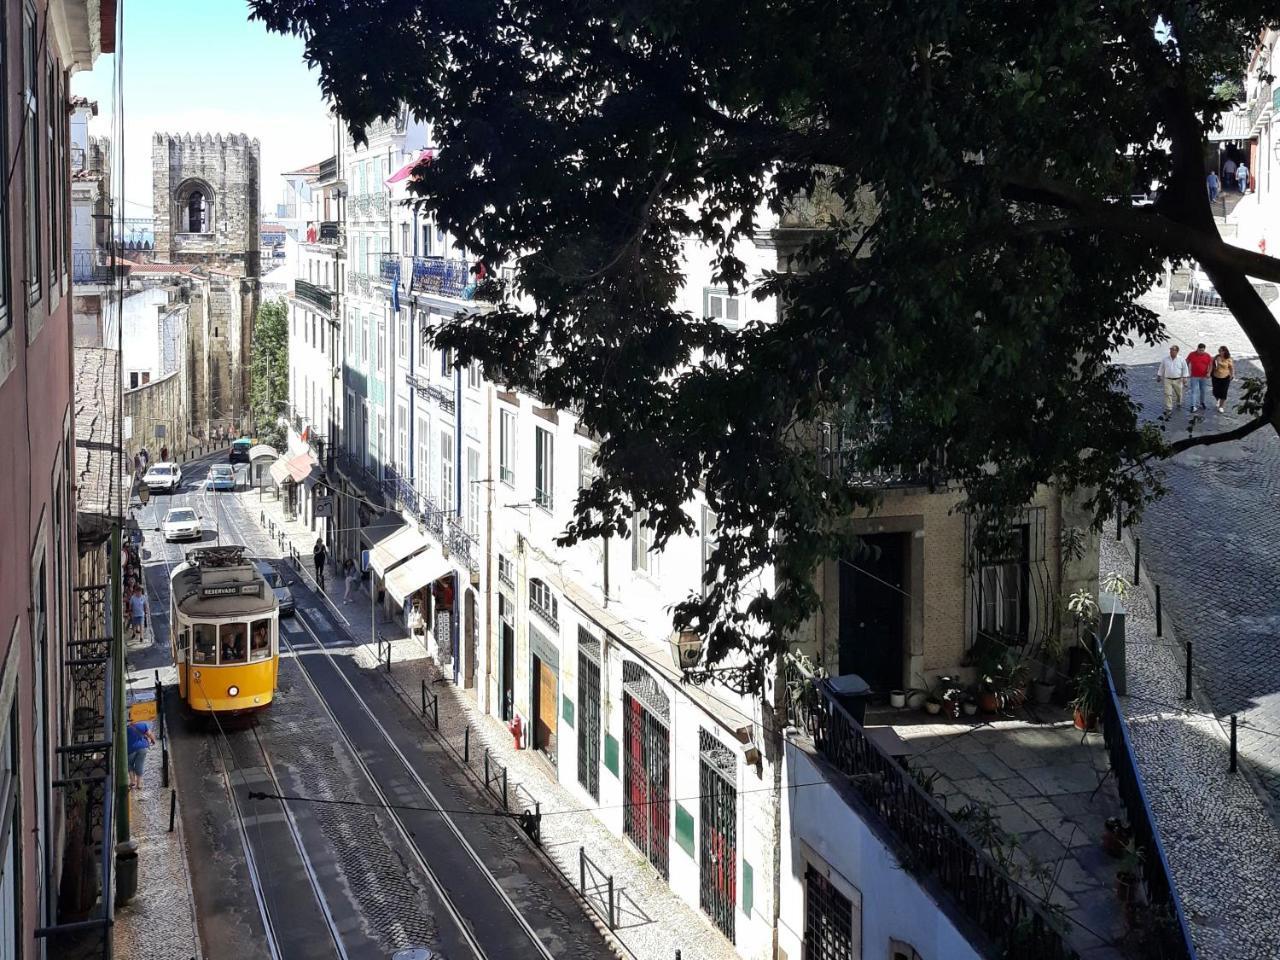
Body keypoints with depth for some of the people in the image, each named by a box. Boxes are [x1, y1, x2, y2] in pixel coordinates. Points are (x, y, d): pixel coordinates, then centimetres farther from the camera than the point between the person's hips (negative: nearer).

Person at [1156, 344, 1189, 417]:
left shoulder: (1181, 360, -4)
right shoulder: (1165, 359, 0)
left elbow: (1185, 369, 0)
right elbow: (1161, 368, 11)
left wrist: (1184, 378, -5)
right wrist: (1159, 376, 13)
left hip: (1178, 380, 0)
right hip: (1167, 380, 0)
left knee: (1179, 393, 15)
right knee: (1168, 394, -11)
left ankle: (1179, 404, 43)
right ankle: (1168, 409, -9)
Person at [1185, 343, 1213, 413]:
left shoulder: (1208, 356, -4)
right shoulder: (1192, 354, -6)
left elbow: (1210, 365, 2)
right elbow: (1187, 363, 5)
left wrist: (1209, 373, -12)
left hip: (1204, 377, 2)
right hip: (1194, 377, -2)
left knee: (1204, 390, 13)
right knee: (1194, 391, -6)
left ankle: (1203, 403, 33)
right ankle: (1193, 406, -6)